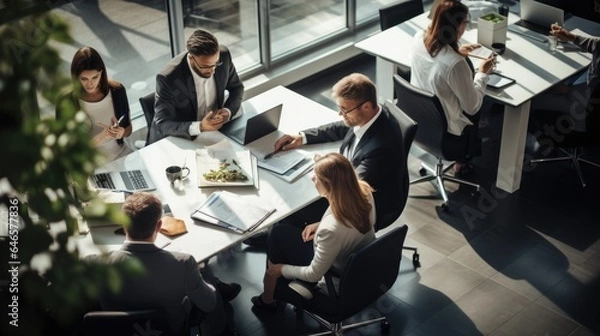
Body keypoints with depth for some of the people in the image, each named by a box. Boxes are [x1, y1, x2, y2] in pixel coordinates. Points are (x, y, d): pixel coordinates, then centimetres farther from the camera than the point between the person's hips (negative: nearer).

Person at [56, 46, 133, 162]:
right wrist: (101, 137, -25)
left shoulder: (117, 90, -5)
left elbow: (128, 129, 8)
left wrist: (121, 133, -15)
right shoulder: (66, 101, -13)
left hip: (122, 154, 4)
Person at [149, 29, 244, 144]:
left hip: (215, 129, 3)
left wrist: (228, 111, -17)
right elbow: (162, 124, -23)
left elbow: (237, 87, 3)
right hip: (180, 138, -3)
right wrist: (199, 127, -38)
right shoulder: (168, 78, -28)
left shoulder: (223, 55, -15)